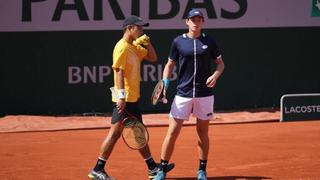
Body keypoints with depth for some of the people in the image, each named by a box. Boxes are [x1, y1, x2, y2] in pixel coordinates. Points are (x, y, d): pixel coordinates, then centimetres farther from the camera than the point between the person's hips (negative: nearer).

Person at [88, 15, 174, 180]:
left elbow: (153, 58, 22)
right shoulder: (122, 47, -14)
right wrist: (121, 95, -27)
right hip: (124, 99, -10)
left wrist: (147, 43, 5)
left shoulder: (135, 47, 14)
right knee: (115, 132, -9)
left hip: (133, 98, 10)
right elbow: (119, 71, -21)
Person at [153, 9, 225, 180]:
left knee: (203, 132, 8)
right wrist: (165, 81, -7)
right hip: (183, 93, -1)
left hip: (204, 94, 1)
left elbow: (220, 63, 10)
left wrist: (215, 75, -11)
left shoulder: (209, 41, 3)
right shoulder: (178, 42, 2)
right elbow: (170, 64, 10)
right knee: (172, 131, -4)